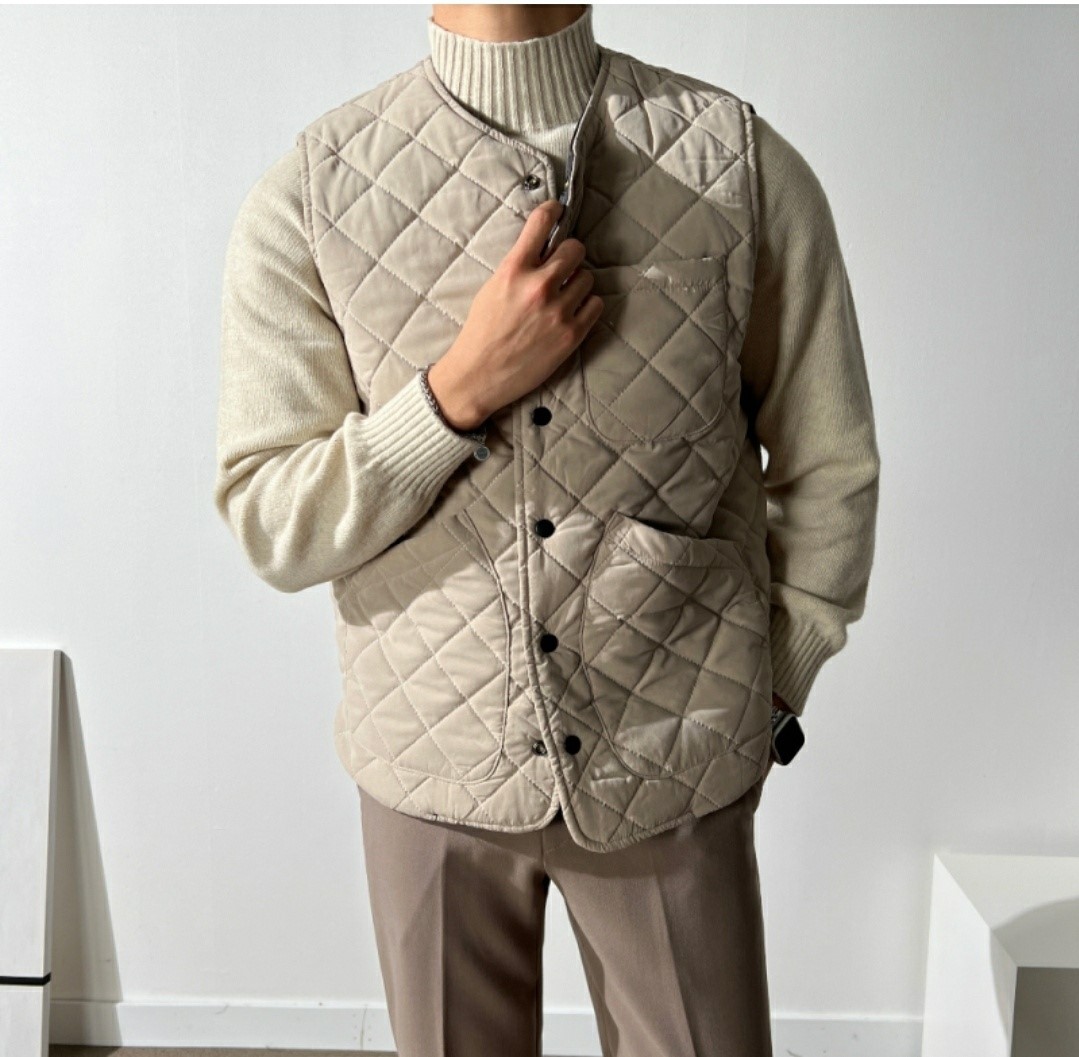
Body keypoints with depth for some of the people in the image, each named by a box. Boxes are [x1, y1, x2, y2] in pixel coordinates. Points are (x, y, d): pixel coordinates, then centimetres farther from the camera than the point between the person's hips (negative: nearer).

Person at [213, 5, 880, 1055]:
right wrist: (464, 386, -21)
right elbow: (268, 528, -8)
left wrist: (767, 696, 5)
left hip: (674, 766, 0)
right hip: (434, 762, 1)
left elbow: (829, 467, 2)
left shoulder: (748, 168, -7)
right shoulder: (305, 199, -7)